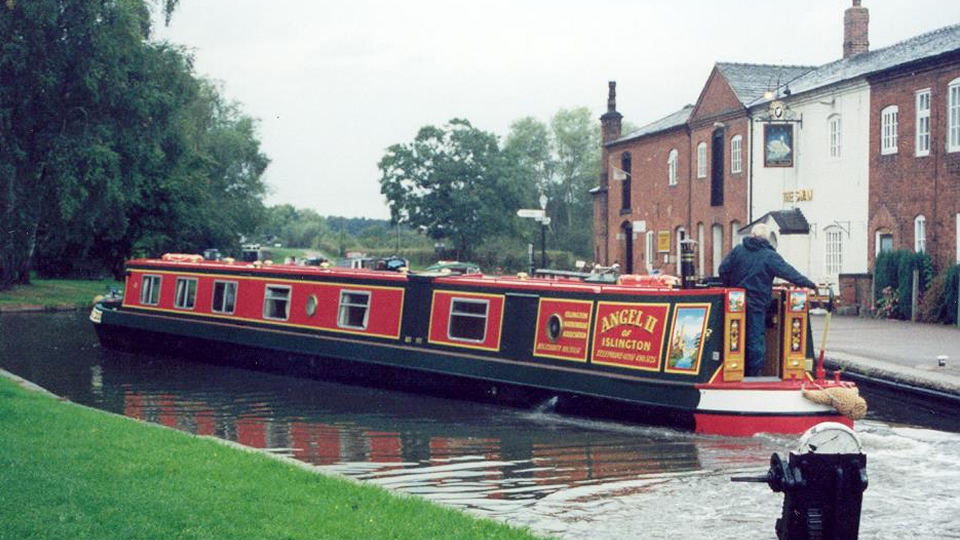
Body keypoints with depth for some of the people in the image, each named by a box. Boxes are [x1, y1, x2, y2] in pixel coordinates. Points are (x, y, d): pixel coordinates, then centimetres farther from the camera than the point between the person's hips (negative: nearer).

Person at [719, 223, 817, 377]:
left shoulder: (738, 250, 3)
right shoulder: (770, 256, -7)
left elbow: (724, 270, 4)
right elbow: (790, 273, -8)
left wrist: (730, 287, 18)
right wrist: (810, 284, -2)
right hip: (756, 304, -4)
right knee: (755, 340, 1)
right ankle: (754, 374, 1)